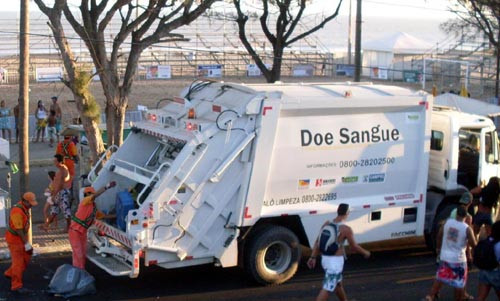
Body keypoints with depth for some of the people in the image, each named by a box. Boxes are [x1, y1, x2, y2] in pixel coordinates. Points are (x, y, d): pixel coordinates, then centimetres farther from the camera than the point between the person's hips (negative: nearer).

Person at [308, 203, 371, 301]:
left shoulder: (327, 224, 2)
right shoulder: (346, 229, -17)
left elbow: (318, 242, 1)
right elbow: (354, 247, -9)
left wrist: (313, 257, 4)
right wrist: (365, 252, 10)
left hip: (325, 259, 8)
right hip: (336, 261, -8)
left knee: (338, 283, 26)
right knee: (327, 289, -6)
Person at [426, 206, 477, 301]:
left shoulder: (447, 222, -5)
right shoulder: (467, 229, -17)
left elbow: (439, 235, 8)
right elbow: (474, 245, -10)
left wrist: (439, 247, 24)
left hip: (445, 257, 4)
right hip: (458, 259, -4)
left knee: (440, 278, 19)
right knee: (459, 283, 11)